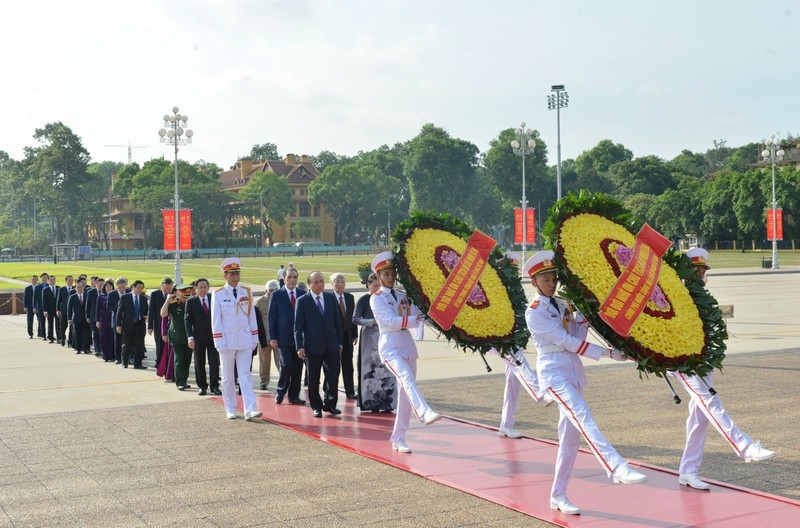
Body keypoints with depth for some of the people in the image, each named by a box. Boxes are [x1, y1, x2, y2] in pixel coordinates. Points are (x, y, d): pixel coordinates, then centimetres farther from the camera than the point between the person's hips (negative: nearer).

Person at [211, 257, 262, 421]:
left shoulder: (247, 292, 5)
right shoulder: (218, 295, -3)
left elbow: (252, 316, 8)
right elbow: (216, 320, -5)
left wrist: (254, 339, 4)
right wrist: (220, 343, -10)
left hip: (245, 341, 2)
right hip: (227, 341, -1)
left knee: (245, 375, -4)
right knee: (228, 377, 9)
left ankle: (250, 410, -11)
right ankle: (230, 409, 19)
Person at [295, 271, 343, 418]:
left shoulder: (331, 298, 9)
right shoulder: (302, 301, -1)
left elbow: (337, 322, 12)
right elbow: (298, 325, -3)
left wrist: (340, 342, 7)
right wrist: (299, 346, -9)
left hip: (332, 345, 3)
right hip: (313, 346, -3)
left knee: (333, 376, 0)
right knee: (313, 379, 5)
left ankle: (330, 404, 14)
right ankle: (316, 407, 16)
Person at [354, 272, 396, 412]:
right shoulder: (363, 300, 0)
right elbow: (355, 319, -7)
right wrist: (372, 322, -18)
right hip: (369, 338, -4)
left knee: (385, 368, -2)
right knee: (370, 368, -4)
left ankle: (385, 402, 2)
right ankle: (372, 403, 1)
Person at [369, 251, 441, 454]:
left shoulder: (403, 296, 17)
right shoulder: (376, 299, -1)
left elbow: (419, 314, 8)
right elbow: (390, 321, -14)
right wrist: (415, 320, -21)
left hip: (408, 345, 6)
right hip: (390, 347, -6)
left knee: (406, 392, 5)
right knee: (406, 378, -31)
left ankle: (398, 438, 13)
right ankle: (425, 413, -54)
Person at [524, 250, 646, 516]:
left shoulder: (563, 305, 14)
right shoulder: (534, 312, -7)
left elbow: (577, 338, 9)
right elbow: (567, 341, -14)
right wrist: (608, 353, -15)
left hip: (573, 371, 7)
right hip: (553, 371, -7)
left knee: (571, 436, 6)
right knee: (583, 417, -27)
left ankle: (558, 495, 14)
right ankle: (617, 469, -44)